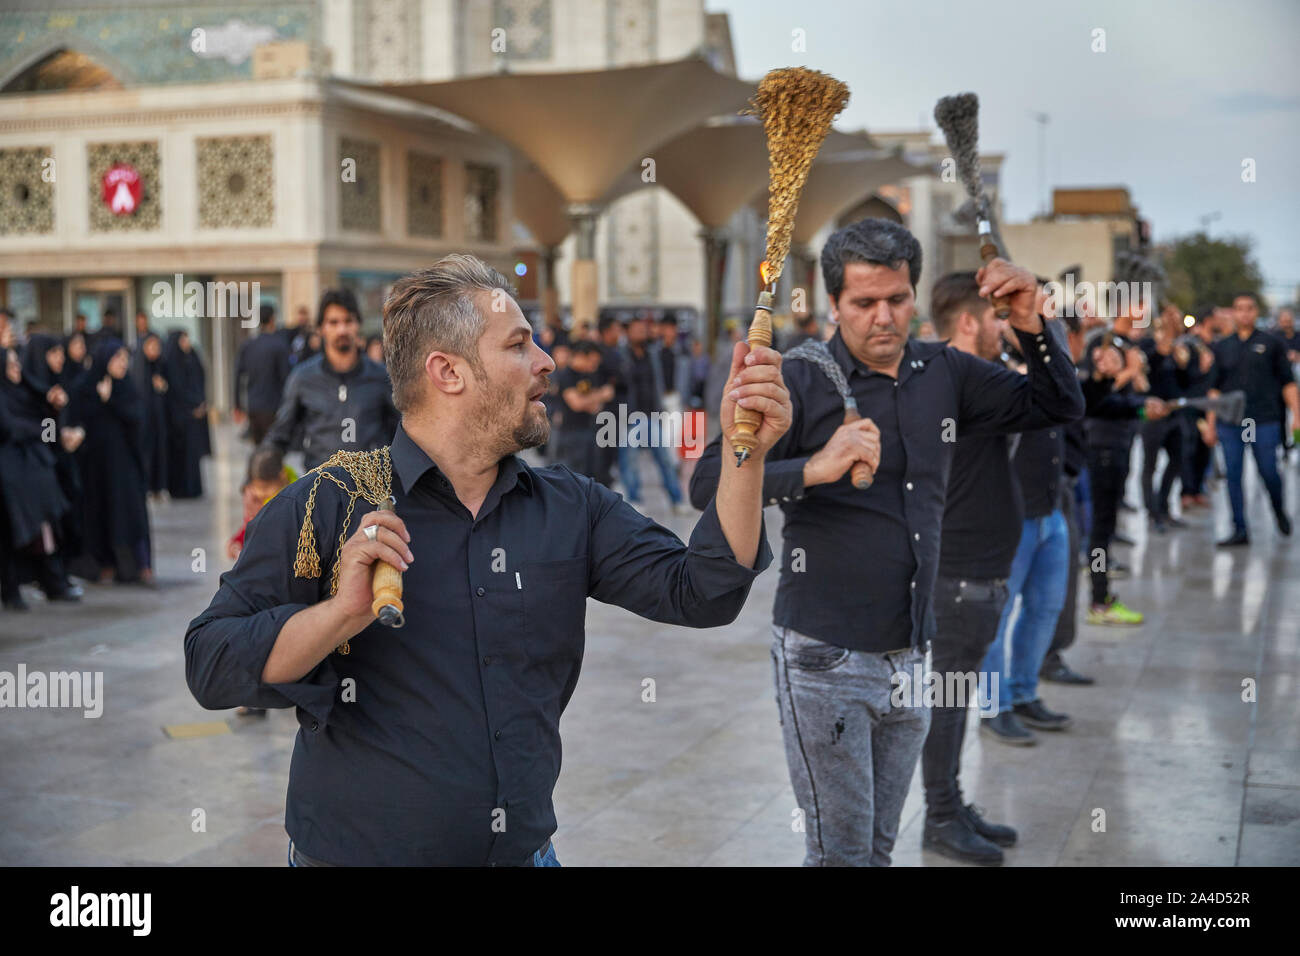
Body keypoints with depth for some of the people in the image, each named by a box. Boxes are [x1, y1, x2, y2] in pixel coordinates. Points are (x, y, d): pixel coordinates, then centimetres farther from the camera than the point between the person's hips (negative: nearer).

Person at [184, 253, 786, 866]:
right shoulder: (324, 508, -10)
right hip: (360, 852, -4)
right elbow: (210, 666, -13)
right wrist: (341, 614, -28)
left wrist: (746, 453, -13)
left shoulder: (571, 509, 2)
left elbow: (699, 594, -4)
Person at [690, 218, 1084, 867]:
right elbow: (708, 485, -18)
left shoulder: (943, 374, 6)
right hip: (825, 660, -5)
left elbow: (1057, 406, 14)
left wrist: (1029, 322, -2)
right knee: (840, 851, 1)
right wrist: (816, 468, -31)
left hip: (910, 660, 5)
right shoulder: (802, 381, -10)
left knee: (880, 845, 17)